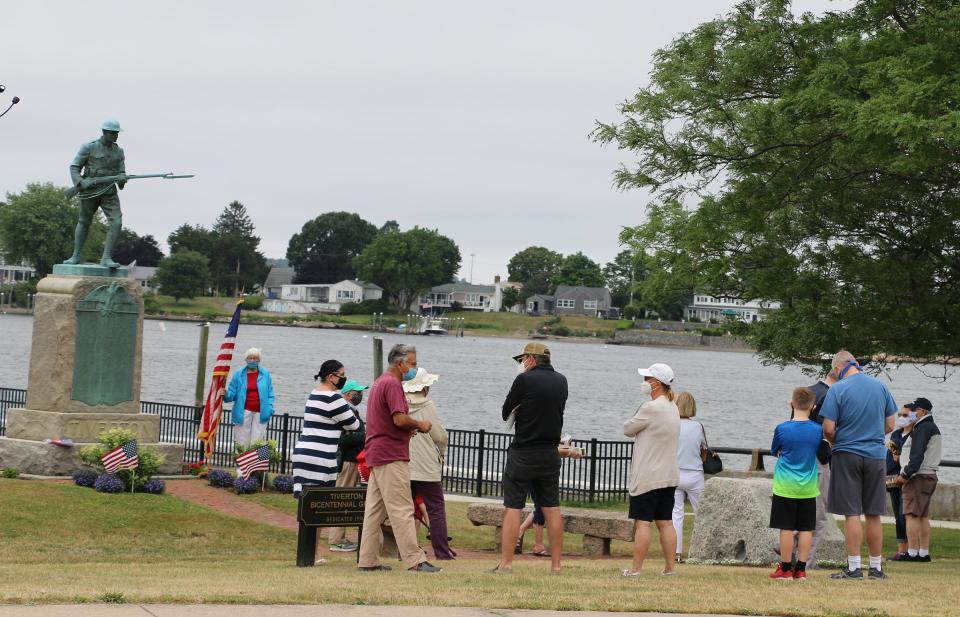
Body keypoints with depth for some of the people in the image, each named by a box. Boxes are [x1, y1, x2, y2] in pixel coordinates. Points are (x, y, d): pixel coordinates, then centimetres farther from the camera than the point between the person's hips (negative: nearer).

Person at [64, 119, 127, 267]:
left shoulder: (118, 151, 5)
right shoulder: (89, 147, -7)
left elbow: (121, 173, 9)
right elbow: (74, 167, -4)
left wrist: (121, 179, -15)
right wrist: (81, 183, -21)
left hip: (109, 193, 2)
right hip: (89, 192, -2)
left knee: (116, 223, -15)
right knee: (83, 223, 14)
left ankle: (106, 258, -10)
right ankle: (76, 256, 30)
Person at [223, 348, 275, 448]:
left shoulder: (265, 374, 8)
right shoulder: (239, 375, 7)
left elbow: (270, 394, 9)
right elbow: (232, 394, 6)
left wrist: (269, 409, -2)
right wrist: (226, 394, -16)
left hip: (260, 413, 0)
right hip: (244, 412, 0)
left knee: (257, 442, -2)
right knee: (242, 442, 0)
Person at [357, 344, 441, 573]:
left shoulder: (380, 383, 20)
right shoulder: (392, 384, -13)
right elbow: (400, 419, -23)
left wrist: (408, 429, 13)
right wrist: (419, 425, -6)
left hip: (376, 455, 10)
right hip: (391, 456, -10)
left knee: (375, 510, 9)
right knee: (402, 510, -11)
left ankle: (368, 560, 10)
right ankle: (414, 560, -13)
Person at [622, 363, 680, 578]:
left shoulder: (651, 408, -16)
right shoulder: (673, 408, 12)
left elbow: (628, 429, -5)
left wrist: (632, 423, 12)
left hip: (648, 476, -8)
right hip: (669, 475, 8)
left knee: (642, 521, -6)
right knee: (665, 522, 9)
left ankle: (636, 568, -5)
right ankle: (670, 566, 9)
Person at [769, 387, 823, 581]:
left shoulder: (782, 429, -9)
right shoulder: (817, 430, -3)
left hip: (785, 486, -2)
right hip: (808, 487, 2)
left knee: (787, 528, 2)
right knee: (806, 529, 6)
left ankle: (786, 569, 5)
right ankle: (801, 570, 7)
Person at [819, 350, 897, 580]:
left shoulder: (838, 389, -9)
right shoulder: (880, 387, 4)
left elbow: (828, 429, -12)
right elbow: (889, 425, 9)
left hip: (847, 455, -4)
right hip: (876, 455, 4)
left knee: (852, 513, -1)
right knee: (873, 515, 9)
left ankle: (854, 568, -2)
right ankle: (876, 568, 14)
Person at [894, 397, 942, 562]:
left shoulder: (922, 428, -12)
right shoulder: (933, 428, 20)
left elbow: (917, 455, -21)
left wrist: (906, 475, -21)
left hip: (918, 476, -10)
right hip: (930, 475, 10)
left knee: (912, 514, -11)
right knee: (923, 516, 12)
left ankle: (912, 552, -16)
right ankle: (924, 553, 11)